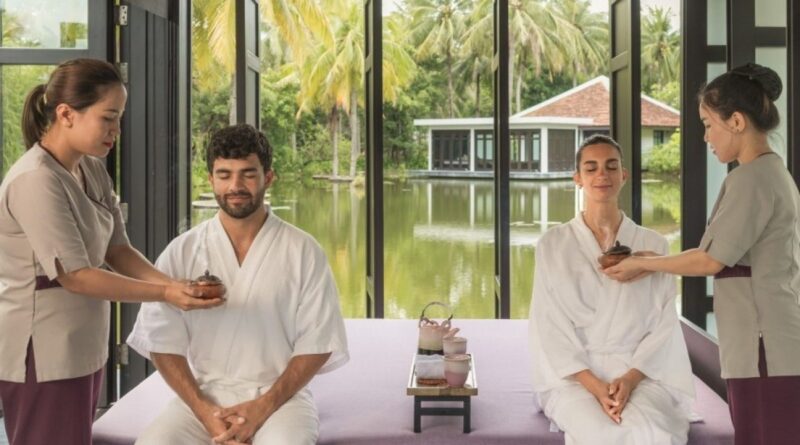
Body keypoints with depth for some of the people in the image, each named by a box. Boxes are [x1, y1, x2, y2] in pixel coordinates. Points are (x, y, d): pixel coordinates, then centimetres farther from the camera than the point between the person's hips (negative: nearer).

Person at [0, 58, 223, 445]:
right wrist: (165, 294, -21)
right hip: (42, 354, -8)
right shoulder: (35, 181, -20)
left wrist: (176, 285, -11)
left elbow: (117, 250, 5)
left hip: (80, 347, 8)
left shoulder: (93, 171, 6)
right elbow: (74, 276, -22)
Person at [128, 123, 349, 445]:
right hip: (203, 395, 2)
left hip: (280, 396, -1)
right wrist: (202, 409, -12)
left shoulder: (303, 252, -1)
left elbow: (316, 343, -1)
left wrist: (264, 406, -12)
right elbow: (163, 341, 1)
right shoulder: (181, 252, 3)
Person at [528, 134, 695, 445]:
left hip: (642, 374, 1)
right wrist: (594, 385, -16)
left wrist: (630, 379, -14)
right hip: (575, 377, -1)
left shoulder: (653, 245, 8)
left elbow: (664, 325, 3)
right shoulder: (553, 245, 4)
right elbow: (549, 327, -2)